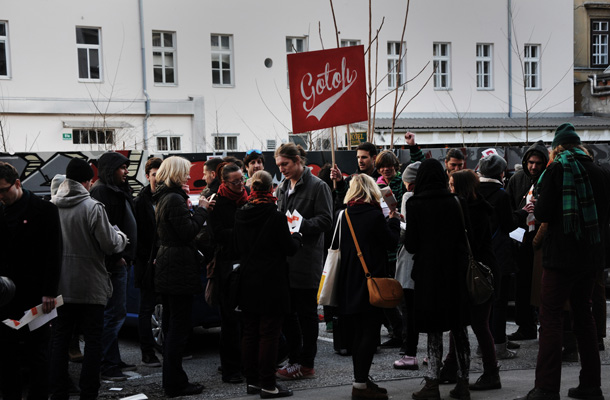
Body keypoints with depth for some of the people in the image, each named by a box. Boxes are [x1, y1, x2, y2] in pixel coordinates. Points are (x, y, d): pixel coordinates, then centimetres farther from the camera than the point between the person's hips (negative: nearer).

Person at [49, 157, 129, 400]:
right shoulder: (92, 207, -14)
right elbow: (109, 244, -13)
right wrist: (122, 238, 7)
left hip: (59, 285, 4)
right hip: (89, 285, -4)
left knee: (59, 339, 11)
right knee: (93, 339, 6)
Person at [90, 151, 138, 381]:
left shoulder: (119, 191, 20)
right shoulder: (101, 191, -12)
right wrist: (115, 258, -21)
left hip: (120, 261, 11)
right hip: (113, 263, -11)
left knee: (116, 313, 14)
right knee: (114, 313, -9)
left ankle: (114, 361, 21)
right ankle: (104, 366, -4)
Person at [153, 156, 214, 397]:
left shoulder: (164, 198, 14)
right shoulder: (175, 199, -16)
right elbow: (188, 232, -19)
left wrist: (194, 210, 9)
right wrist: (201, 209, -9)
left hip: (166, 267, 10)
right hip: (179, 269, -10)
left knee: (171, 325, 15)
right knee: (179, 326, -5)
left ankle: (171, 380, 23)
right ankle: (175, 384, 0)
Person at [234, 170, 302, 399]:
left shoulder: (240, 215, 1)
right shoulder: (275, 217, -15)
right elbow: (290, 249, -8)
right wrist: (297, 237, 12)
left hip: (247, 282, 6)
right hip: (271, 283, -6)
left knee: (250, 332, 12)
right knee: (269, 333, 0)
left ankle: (252, 381, 19)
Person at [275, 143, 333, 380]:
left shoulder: (317, 186, -6)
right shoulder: (283, 188, 17)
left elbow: (325, 220, -12)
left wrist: (300, 225, -23)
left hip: (306, 259, -7)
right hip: (285, 258, 7)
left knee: (306, 312, 0)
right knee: (287, 311, 10)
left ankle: (306, 364, 7)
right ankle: (294, 358, 21)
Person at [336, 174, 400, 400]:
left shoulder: (346, 215, 5)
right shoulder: (375, 215, -14)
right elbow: (392, 242, -4)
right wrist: (394, 220, 11)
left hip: (350, 281, 7)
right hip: (372, 279, -7)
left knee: (359, 332, 15)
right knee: (369, 332, -1)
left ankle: (360, 380, 23)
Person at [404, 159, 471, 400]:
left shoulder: (415, 205, -9)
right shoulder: (457, 203, -2)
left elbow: (410, 244, -9)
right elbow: (466, 238, 2)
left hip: (428, 273, -2)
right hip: (456, 272, 2)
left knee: (434, 330, 5)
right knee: (459, 329, 11)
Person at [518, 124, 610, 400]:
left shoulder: (557, 170, -8)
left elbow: (543, 213, -11)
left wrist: (536, 209, 10)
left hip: (562, 255, -6)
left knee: (550, 319, -5)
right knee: (583, 314, 16)